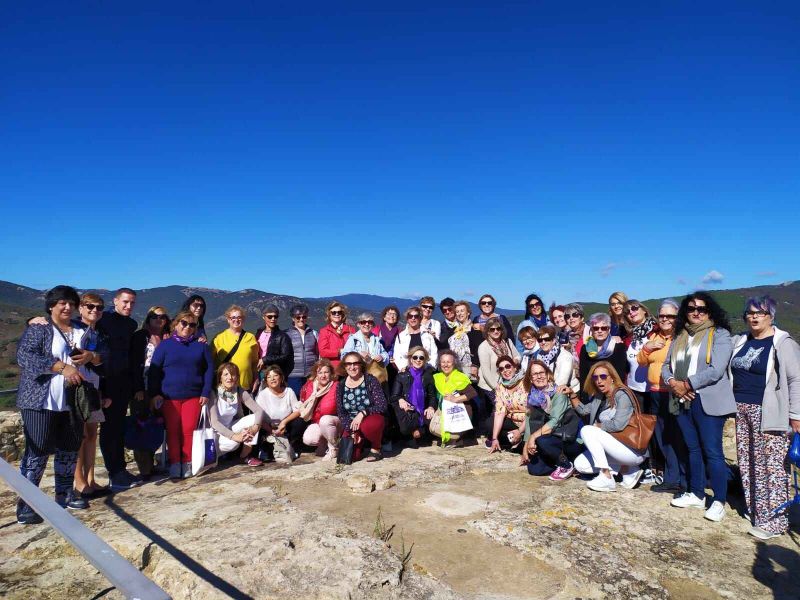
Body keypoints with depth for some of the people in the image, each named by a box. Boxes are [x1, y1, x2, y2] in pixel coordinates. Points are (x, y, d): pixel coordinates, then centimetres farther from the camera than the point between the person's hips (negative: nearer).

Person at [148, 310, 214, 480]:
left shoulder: (201, 345, 7)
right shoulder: (164, 345, 4)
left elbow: (209, 369, 6)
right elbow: (154, 370, 2)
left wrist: (206, 392, -1)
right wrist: (154, 393, -6)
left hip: (194, 395, 1)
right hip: (169, 396, 0)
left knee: (188, 430, -1)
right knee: (172, 430, 1)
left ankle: (187, 463, 11)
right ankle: (174, 464, 10)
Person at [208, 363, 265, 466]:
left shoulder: (240, 392, -7)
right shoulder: (213, 393, -19)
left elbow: (259, 410, -10)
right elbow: (214, 422, -26)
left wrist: (255, 426, -31)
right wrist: (234, 436, -36)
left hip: (231, 427, 5)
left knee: (254, 418, -16)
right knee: (233, 442, -34)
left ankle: (246, 455, -7)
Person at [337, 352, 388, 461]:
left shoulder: (371, 381, -9)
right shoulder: (341, 386, 1)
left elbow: (382, 405, -15)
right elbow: (341, 413, 2)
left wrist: (363, 413, -29)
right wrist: (352, 432, -12)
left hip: (372, 420, -3)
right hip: (351, 425, 3)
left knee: (367, 426, -37)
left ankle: (376, 448, -6)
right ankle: (360, 442, 18)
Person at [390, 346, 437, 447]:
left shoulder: (428, 376, 15)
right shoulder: (402, 376, 10)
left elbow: (432, 395, 14)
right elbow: (394, 396, 5)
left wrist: (431, 406, -8)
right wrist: (400, 400, -19)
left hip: (421, 410, 3)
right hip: (406, 409, -3)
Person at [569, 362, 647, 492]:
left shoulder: (622, 395, -14)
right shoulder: (599, 397, 11)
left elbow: (618, 425, -23)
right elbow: (583, 410, 24)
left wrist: (597, 426, -8)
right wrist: (572, 394, 10)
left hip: (633, 450, -9)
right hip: (616, 447, 9)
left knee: (587, 430, -20)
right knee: (580, 465, -1)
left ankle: (607, 478, -17)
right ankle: (626, 469, 7)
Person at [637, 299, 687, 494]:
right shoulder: (653, 336, 13)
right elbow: (641, 362, 15)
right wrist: (647, 347, -2)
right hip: (655, 394, 7)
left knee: (679, 439, -4)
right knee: (663, 439, 14)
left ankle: (685, 483, 9)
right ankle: (671, 479, 26)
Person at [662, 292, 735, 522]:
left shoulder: (719, 335, -4)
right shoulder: (680, 336, 14)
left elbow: (716, 370, -15)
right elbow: (666, 366, 12)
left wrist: (686, 384, -14)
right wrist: (673, 383, -8)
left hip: (708, 402, -6)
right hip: (682, 401, 6)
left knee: (712, 451, -2)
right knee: (693, 449, 15)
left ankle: (719, 501, 9)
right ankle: (697, 494, 27)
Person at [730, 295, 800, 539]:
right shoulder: (741, 341, 12)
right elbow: (732, 373, 24)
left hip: (768, 414, -6)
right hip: (741, 410, 6)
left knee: (771, 466, -4)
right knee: (747, 463, 11)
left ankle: (772, 520, 3)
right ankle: (754, 510, 22)